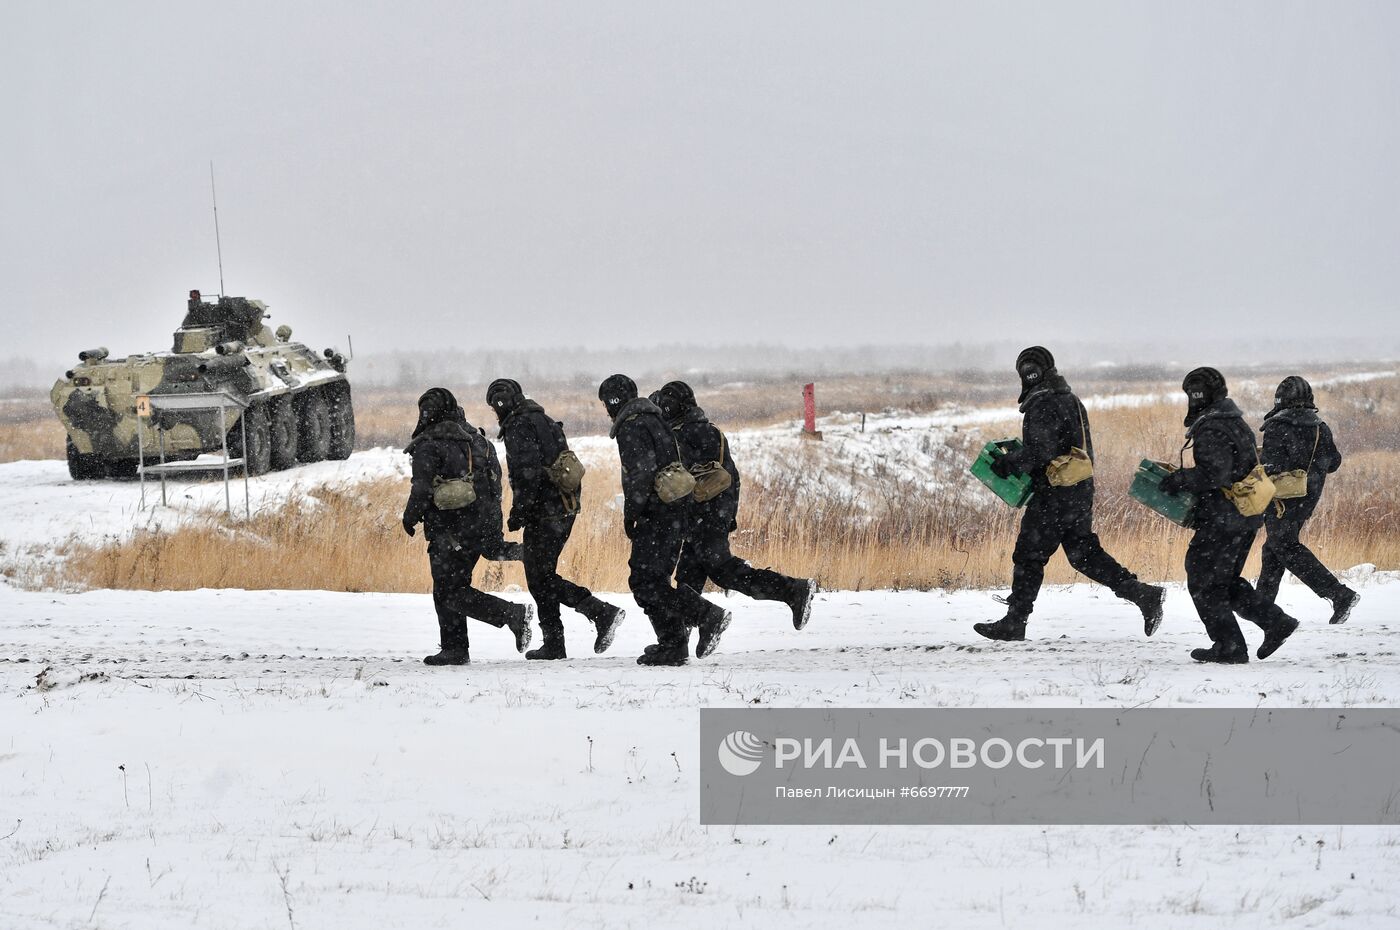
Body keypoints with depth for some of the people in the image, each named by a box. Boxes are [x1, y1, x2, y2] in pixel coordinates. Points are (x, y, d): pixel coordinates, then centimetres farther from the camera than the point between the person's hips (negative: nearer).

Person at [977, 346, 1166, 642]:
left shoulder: (1042, 405, -16)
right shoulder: (1070, 400, 16)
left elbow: (1040, 452, -24)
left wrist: (1009, 464, -12)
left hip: (1053, 495, -9)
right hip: (1081, 492, 9)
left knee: (1028, 555, 0)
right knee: (1084, 553, 13)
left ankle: (1014, 623, 5)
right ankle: (1144, 595, 4)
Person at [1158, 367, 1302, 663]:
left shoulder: (1212, 429, -16)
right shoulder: (1235, 422, 17)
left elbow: (1214, 474, -27)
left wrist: (1178, 480, -16)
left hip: (1223, 518, -10)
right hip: (1247, 517, 10)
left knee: (1203, 583, 0)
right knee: (1226, 581, 19)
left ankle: (1230, 647, 2)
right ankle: (1275, 621, 10)